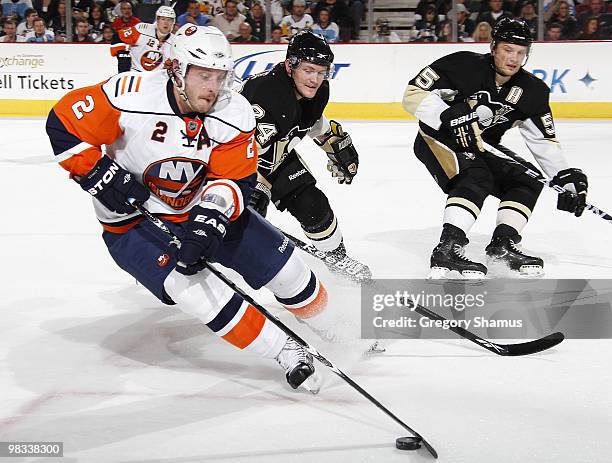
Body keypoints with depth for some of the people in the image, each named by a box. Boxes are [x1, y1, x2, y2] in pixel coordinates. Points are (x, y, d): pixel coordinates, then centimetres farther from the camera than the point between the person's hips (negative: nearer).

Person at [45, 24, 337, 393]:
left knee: (283, 263, -3)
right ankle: (286, 352, -17)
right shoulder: (134, 97, -27)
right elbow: (64, 122, -18)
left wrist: (211, 217, -36)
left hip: (203, 207, 4)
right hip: (134, 220, -4)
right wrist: (98, 176, -22)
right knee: (194, 288, -28)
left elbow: (235, 179, -18)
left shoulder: (236, 113, -16)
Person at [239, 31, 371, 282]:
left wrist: (339, 145, 16)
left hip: (278, 154, 7)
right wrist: (255, 190, -45)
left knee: (312, 204, 3)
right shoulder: (266, 92, -36)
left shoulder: (317, 90, -10)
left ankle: (337, 255, 25)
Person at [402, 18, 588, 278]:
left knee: (526, 182, -4)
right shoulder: (464, 66, -22)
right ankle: (447, 249, -37)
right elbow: (414, 95, -24)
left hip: (479, 149, 7)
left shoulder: (531, 90, -6)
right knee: (477, 178, -31)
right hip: (437, 139, -7)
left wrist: (566, 177, -12)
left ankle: (503, 244, 0)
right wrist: (449, 117, -37)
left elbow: (543, 140, 0)